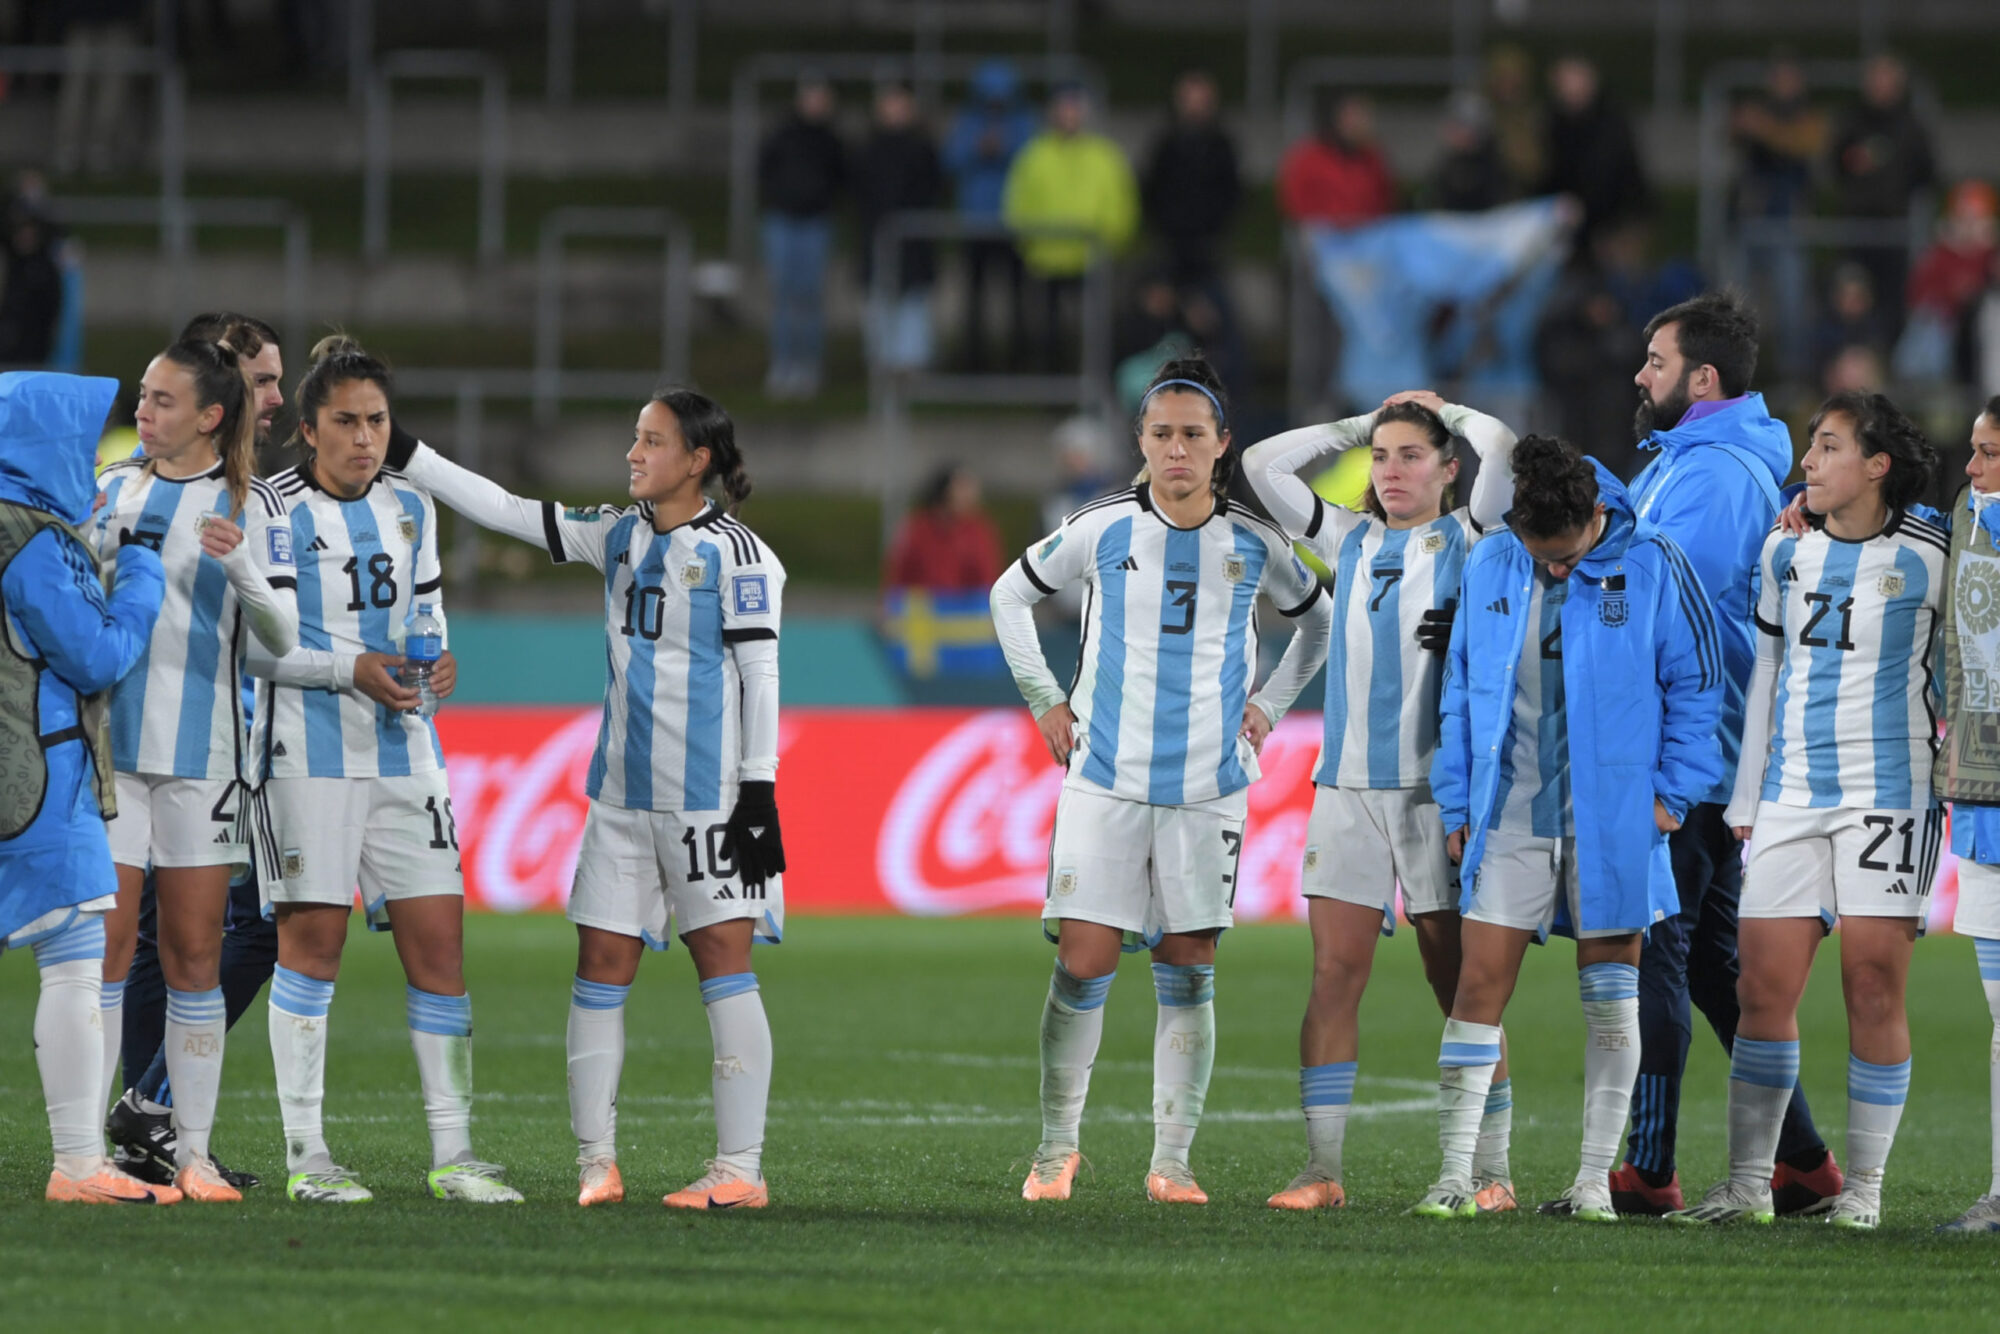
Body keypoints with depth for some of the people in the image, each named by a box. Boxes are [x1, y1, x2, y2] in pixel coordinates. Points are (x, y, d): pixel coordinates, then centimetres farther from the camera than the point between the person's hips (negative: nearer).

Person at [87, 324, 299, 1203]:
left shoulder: (252, 504, 1)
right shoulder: (107, 491, 8)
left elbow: (281, 637, -5)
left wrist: (243, 571, -22)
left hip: (200, 751, -1)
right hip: (106, 741, 1)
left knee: (193, 954, 2)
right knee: (103, 945, -3)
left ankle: (194, 1154, 6)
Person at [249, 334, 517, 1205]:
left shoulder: (411, 511, 13)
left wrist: (434, 663, 0)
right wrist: (349, 670, -16)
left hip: (403, 752, 6)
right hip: (310, 753, -5)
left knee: (437, 939, 1)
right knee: (312, 938, -6)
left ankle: (452, 1155, 5)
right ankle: (306, 1155, -1)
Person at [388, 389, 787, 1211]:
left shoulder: (734, 553, -7)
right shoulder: (617, 536, 12)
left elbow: (759, 673, -8)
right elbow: (505, 512, 15)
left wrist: (759, 792, -13)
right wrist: (405, 458, 10)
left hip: (710, 798, -7)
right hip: (623, 793, 7)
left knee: (723, 962, -7)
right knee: (601, 964, 3)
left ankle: (740, 1169, -7)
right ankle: (596, 1162, 8)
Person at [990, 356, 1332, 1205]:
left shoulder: (1253, 545, 3)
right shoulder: (1101, 530, -1)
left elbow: (1315, 621, 21)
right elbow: (1011, 597, 14)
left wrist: (1270, 705, 11)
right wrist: (1044, 701, 8)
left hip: (1209, 786, 1)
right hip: (1106, 781, -1)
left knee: (1189, 974, 1)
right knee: (1084, 965, -6)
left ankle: (1171, 1161, 6)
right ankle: (1057, 1146, 7)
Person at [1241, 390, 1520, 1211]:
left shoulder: (1467, 540, 4)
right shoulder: (1351, 543, 16)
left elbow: (1500, 449, -12)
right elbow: (1264, 466, 15)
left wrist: (1445, 412, 7)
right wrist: (1360, 425, 16)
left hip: (1438, 789, -4)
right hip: (1348, 786, 4)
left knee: (1459, 982, -2)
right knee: (1335, 973, -3)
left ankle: (1490, 1172, 2)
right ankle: (1322, 1168, -2)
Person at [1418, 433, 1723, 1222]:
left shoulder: (1651, 567, -4)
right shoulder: (1489, 567, 4)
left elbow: (1696, 683, 2)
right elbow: (1461, 687, 12)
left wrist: (1674, 794, -3)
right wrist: (1456, 802, 8)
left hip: (1612, 819, -2)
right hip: (1509, 817, 2)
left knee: (1610, 998, 2)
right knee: (1478, 986, -5)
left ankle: (1596, 1180, 8)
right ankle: (1455, 1178, -3)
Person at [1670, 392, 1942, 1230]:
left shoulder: (1928, 557, -3)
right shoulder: (1786, 551, 10)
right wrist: (1745, 798, 17)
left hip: (1889, 792, -4)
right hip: (1791, 797, 4)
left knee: (1874, 992, -4)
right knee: (1763, 988, -1)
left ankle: (1864, 1188, 3)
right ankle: (1747, 1185, 5)